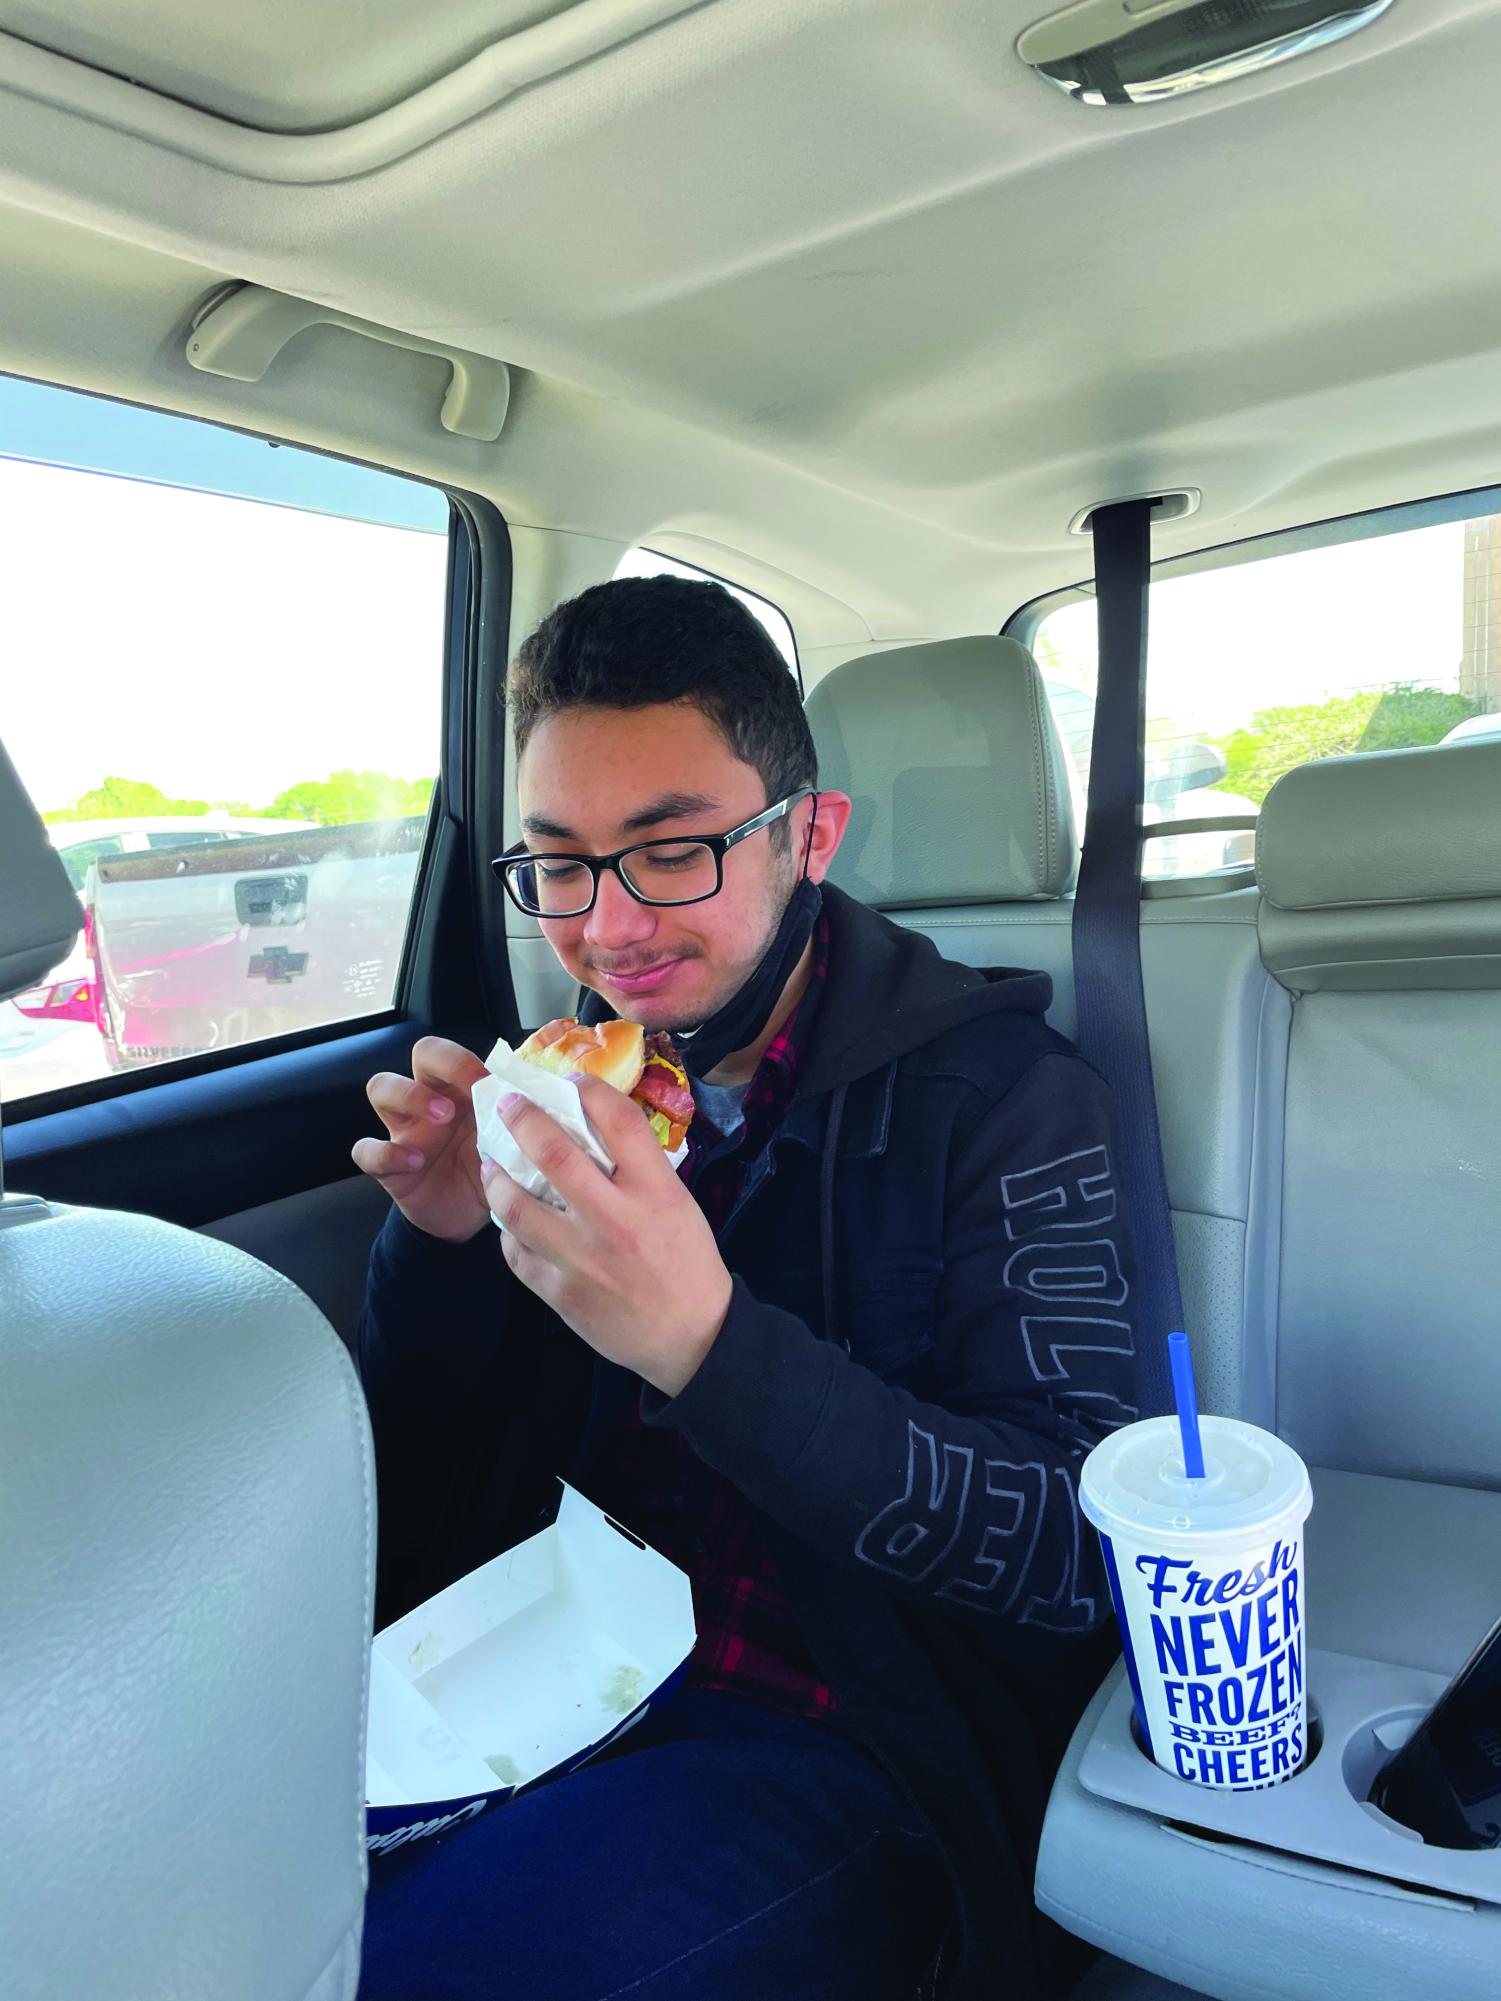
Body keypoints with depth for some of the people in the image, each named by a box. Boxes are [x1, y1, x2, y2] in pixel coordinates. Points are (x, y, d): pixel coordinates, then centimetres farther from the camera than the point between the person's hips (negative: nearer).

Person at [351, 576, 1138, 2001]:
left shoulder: (997, 1092, -10)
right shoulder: (589, 1081, 4)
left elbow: (1075, 1546, -18)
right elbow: (417, 1492, 9)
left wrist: (709, 1342, -30)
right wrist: (443, 1239, -11)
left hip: (835, 1740, -4)